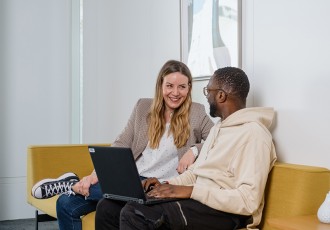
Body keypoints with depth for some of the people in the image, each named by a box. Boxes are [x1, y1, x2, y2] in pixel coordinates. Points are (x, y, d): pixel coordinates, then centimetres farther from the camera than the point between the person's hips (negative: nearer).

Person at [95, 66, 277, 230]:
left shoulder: (253, 134, -13)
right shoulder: (218, 128, 20)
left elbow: (249, 201, -21)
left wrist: (191, 191, -21)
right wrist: (168, 184, 4)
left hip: (223, 212, -9)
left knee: (134, 214, -28)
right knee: (108, 207, -4)